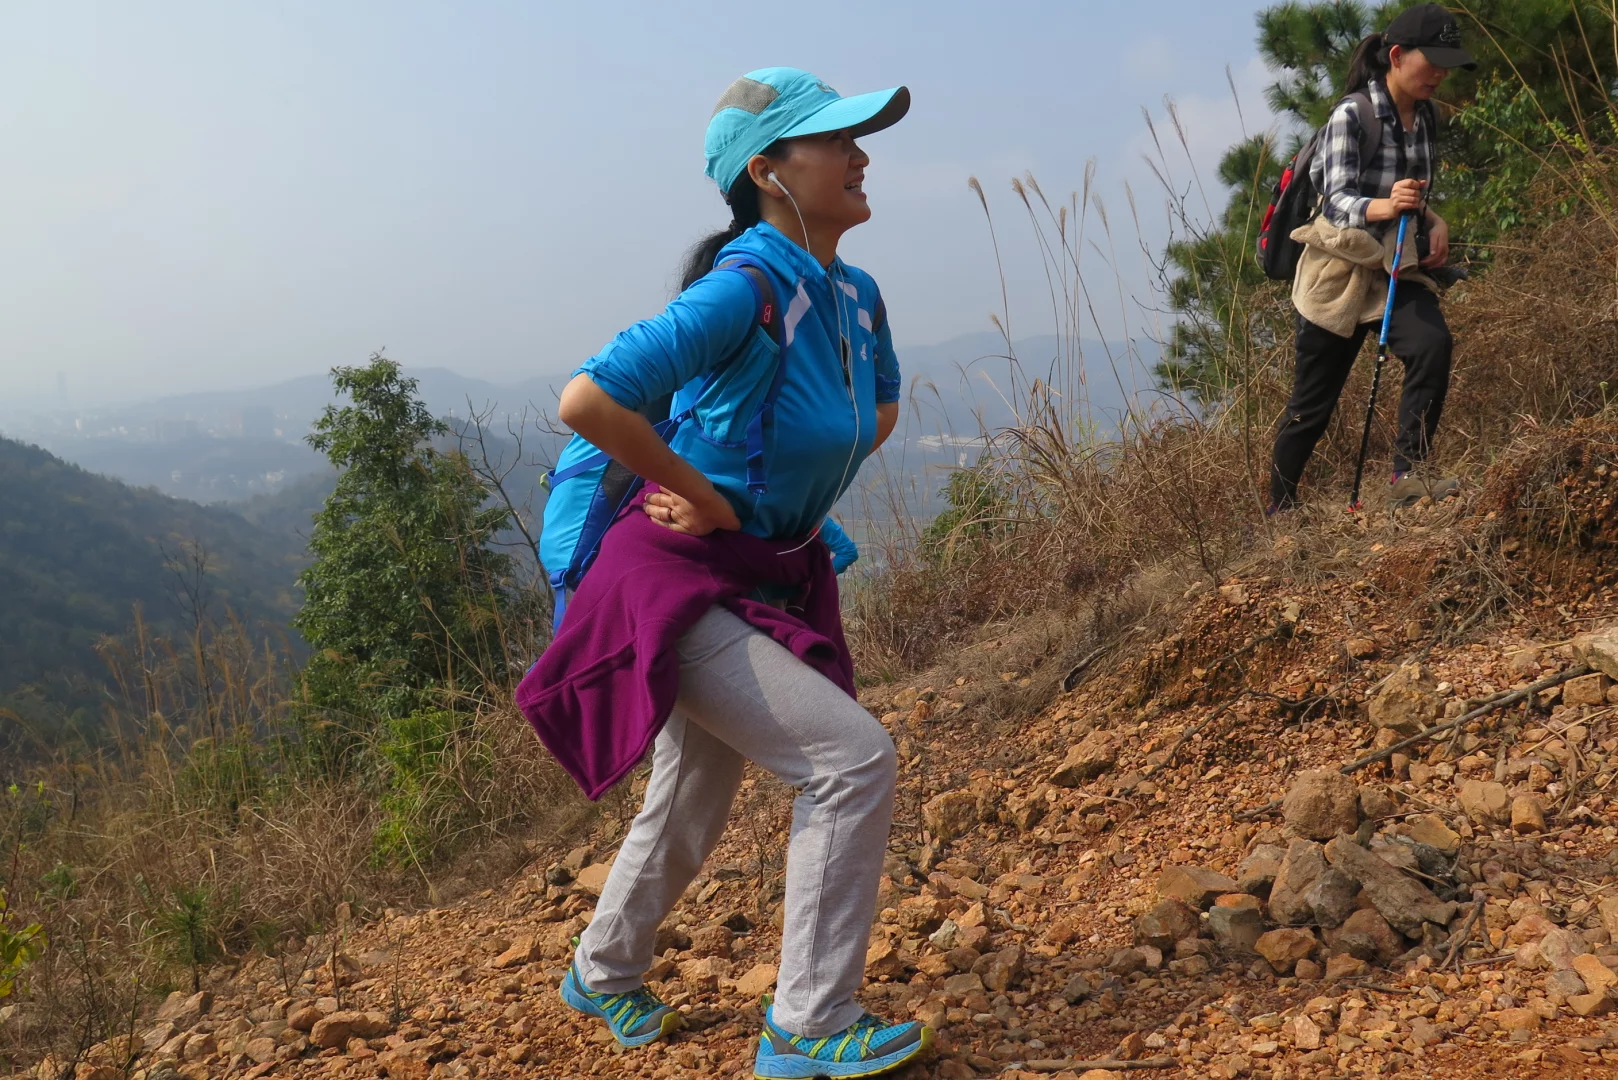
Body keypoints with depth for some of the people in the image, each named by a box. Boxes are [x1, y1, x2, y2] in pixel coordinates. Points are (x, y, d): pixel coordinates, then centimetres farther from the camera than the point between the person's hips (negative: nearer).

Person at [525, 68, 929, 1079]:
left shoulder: (855, 294, 1)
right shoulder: (743, 289, -24)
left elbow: (882, 412, 20)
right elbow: (586, 401, -31)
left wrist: (789, 487, 6)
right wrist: (701, 494, -18)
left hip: (766, 581, 8)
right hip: (677, 579, -8)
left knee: (692, 804, 23)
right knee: (854, 760, -15)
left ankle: (605, 974, 49)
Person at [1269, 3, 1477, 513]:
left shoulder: (1424, 117, 5)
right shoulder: (1352, 114, -16)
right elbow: (1336, 200, -24)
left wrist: (1433, 220, -2)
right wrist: (1383, 206, -43)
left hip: (1397, 269, 5)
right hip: (1340, 270, -5)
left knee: (1433, 343, -26)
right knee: (1312, 405, 4)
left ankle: (1408, 474, -21)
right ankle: (1280, 507, 23)